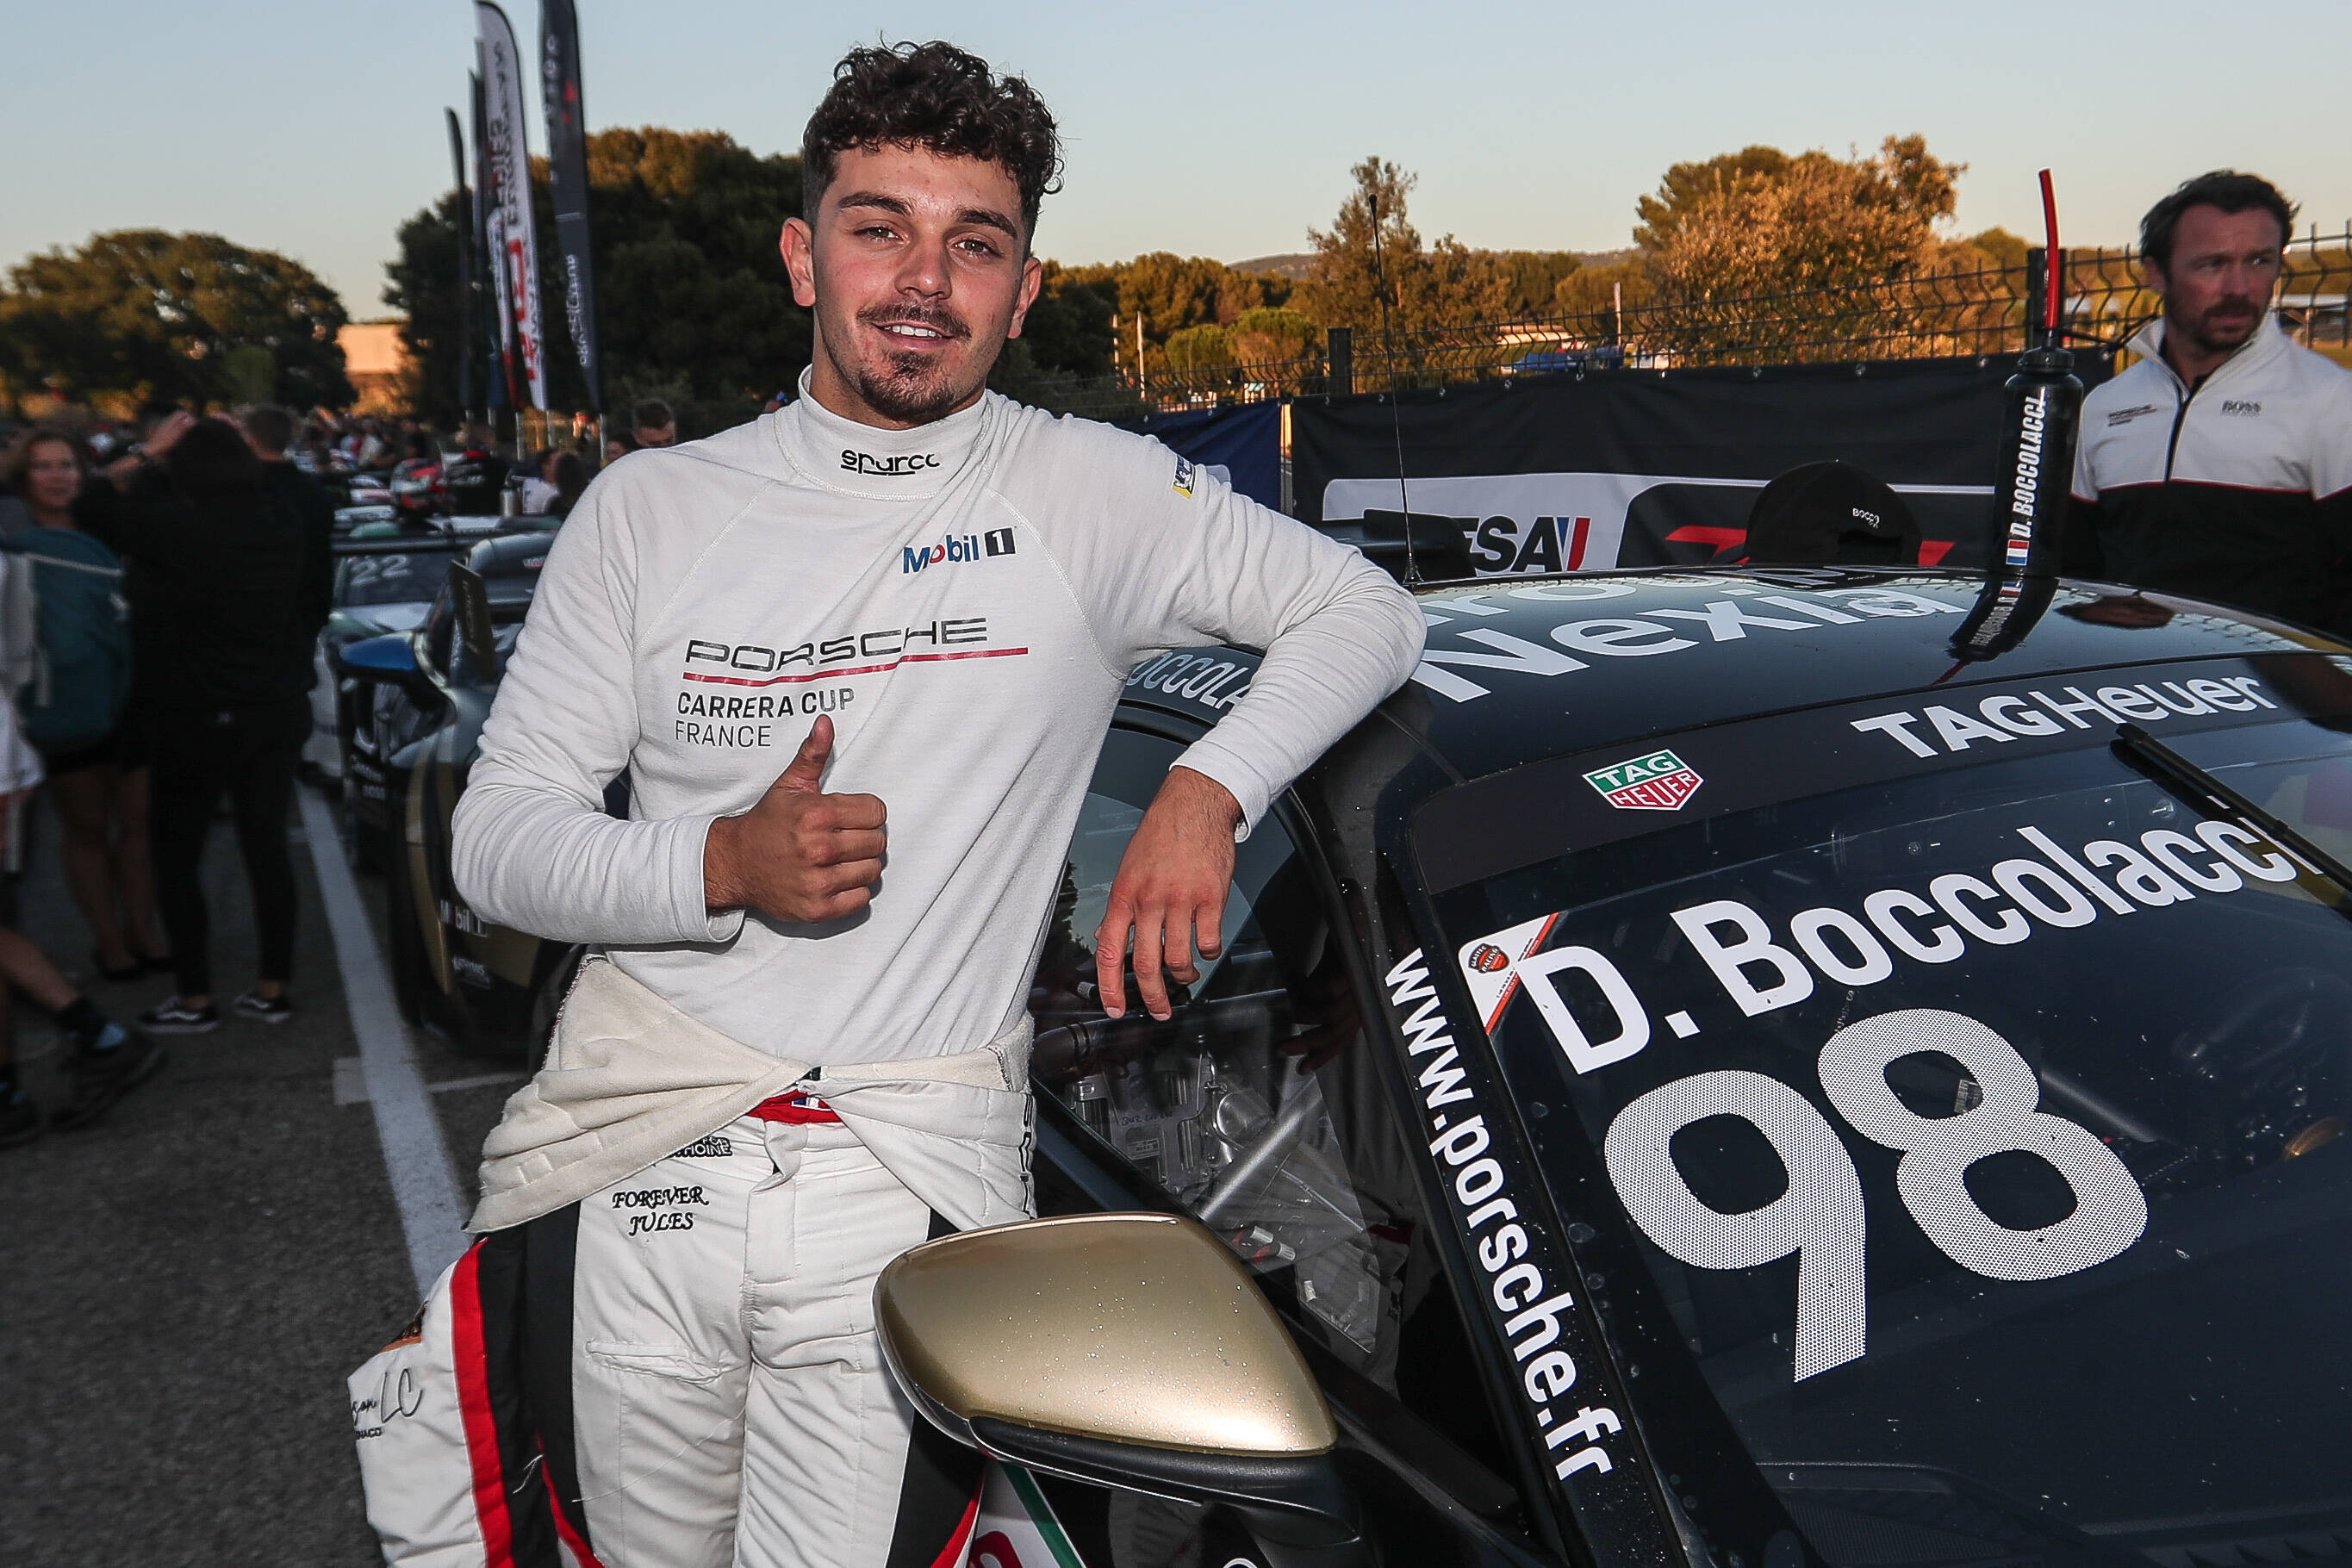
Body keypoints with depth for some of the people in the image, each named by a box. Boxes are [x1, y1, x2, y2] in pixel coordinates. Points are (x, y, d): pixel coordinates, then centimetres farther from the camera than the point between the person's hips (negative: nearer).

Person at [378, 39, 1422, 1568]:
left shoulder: (1092, 493, -1)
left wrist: (1208, 789, -12)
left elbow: (1366, 607, 4)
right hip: (639, 1155, 2)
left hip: (916, 1180, -2)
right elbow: (498, 832, 3)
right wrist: (723, 865, -16)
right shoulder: (653, 507, 4)